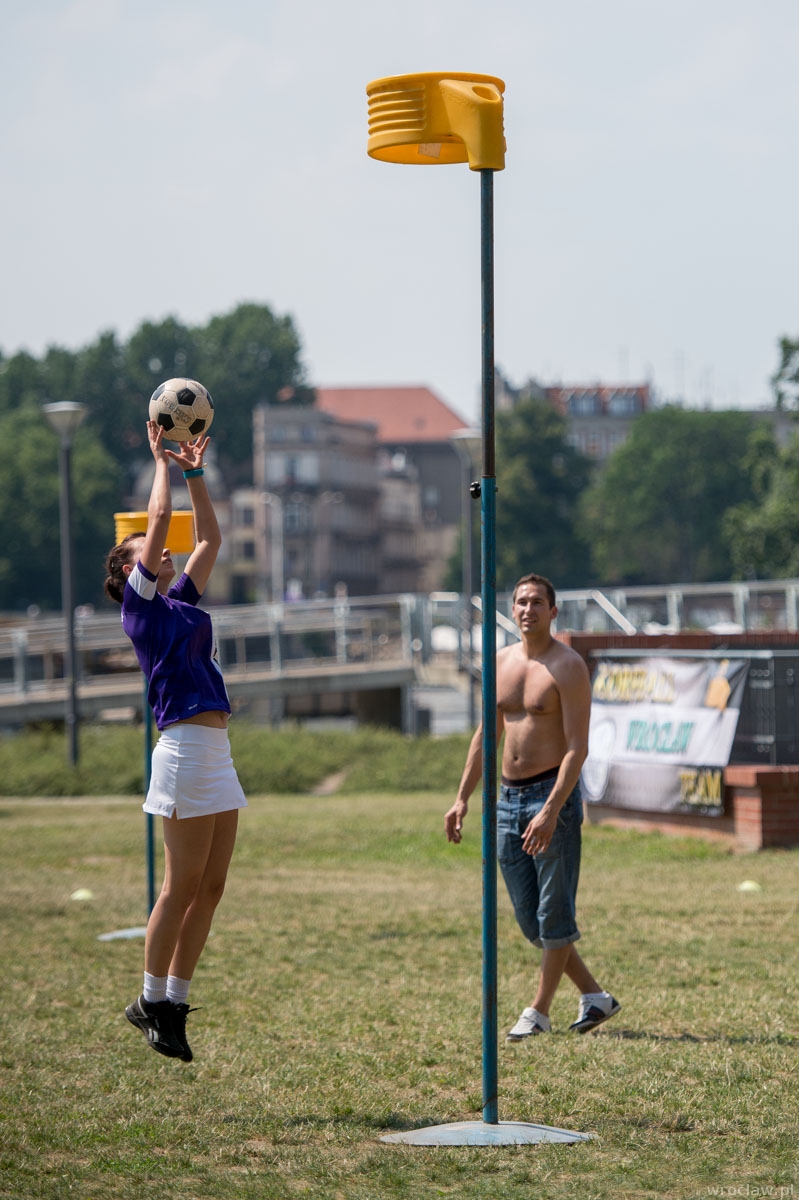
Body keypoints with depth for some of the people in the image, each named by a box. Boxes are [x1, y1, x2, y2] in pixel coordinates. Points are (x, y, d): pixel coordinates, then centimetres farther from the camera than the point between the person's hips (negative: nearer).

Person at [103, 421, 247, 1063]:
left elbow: (210, 538, 28)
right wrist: (163, 461, 5)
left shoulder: (180, 602, 20)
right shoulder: (140, 603, -1)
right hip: (185, 749, -8)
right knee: (184, 885, -5)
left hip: (217, 752, 8)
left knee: (210, 887, 6)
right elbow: (161, 517, -6)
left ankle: (175, 1001, 11)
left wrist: (195, 472, 25)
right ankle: (152, 1001, 5)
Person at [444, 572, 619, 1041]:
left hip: (554, 794, -7)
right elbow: (486, 737, 19)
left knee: (554, 912, -1)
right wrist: (463, 799, 12)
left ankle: (539, 1011, 8)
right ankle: (595, 996, 19)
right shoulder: (501, 663, 11)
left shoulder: (568, 666, -10)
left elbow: (578, 747, -16)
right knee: (529, 915, 9)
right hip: (508, 799, 7)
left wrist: (551, 811, -25)